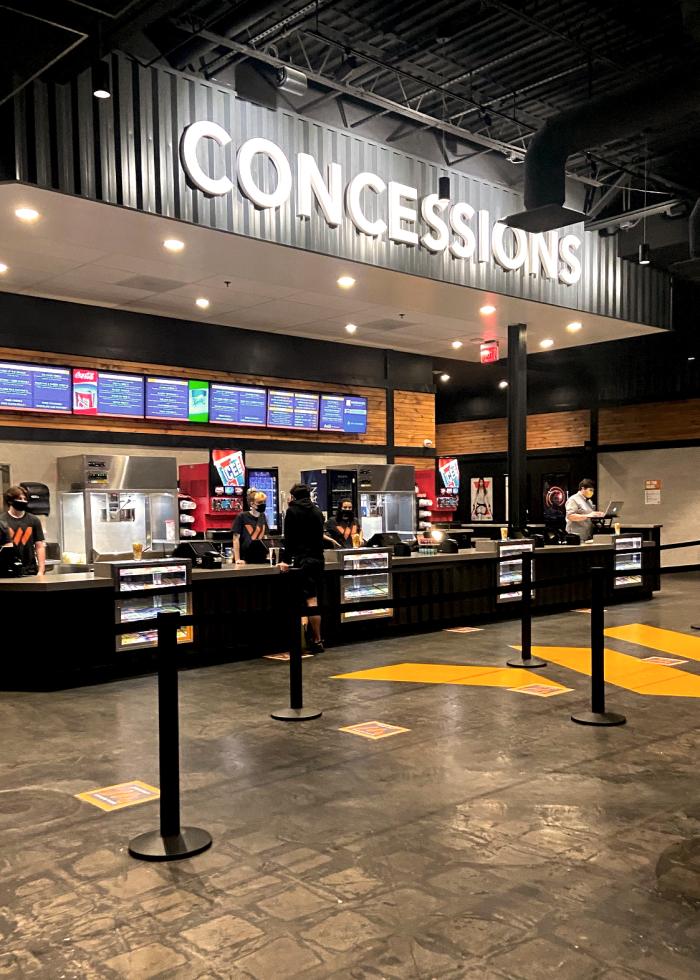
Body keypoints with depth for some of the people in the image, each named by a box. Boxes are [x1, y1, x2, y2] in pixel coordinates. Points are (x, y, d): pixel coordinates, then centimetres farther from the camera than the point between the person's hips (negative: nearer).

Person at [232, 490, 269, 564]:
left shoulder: (262, 517, 10)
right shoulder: (242, 517, -6)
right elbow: (236, 538, -7)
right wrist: (237, 559, -12)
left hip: (261, 559, 5)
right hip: (245, 560, -5)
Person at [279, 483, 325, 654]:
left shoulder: (292, 511, -3)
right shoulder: (317, 511, 14)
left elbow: (288, 537, -9)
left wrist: (286, 560, -10)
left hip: (303, 561, -6)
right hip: (318, 559, 6)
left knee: (311, 600, -7)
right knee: (313, 598, 14)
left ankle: (317, 641, -7)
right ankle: (313, 636, 16)